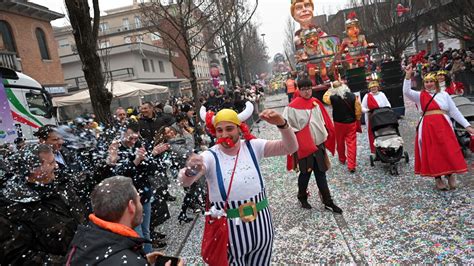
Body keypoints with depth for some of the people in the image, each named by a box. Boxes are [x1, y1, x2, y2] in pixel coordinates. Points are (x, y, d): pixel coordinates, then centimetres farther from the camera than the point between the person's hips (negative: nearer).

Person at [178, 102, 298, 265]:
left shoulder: (253, 146, -5)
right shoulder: (210, 156, -12)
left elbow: (290, 148, -12)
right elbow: (185, 182, -26)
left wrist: (281, 124, -31)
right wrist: (189, 171, -50)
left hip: (260, 224, 3)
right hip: (229, 229, -3)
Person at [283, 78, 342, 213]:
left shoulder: (316, 103, 5)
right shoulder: (293, 107, -13)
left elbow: (324, 121, 14)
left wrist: (325, 135, 7)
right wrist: (298, 137, -14)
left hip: (319, 145, 5)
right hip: (304, 147, -5)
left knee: (321, 174, 11)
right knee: (305, 174, 10)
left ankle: (328, 202, 20)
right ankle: (302, 198, 31)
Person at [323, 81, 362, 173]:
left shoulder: (333, 97, -15)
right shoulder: (353, 96, -11)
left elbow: (325, 98, 9)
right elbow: (358, 110, -4)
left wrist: (330, 89, 11)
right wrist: (357, 120, 11)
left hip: (339, 124, 0)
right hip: (351, 123, 1)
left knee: (340, 142, 19)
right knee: (351, 143, 2)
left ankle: (342, 159, 37)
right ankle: (351, 165, 1)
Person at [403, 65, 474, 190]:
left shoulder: (444, 95, 12)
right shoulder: (420, 95, 8)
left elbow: (454, 111, 11)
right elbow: (406, 92, -9)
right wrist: (408, 76, -18)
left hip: (444, 126, 1)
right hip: (428, 127, -1)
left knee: (448, 151, -4)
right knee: (432, 153, 1)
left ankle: (450, 174, 14)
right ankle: (438, 179, 13)